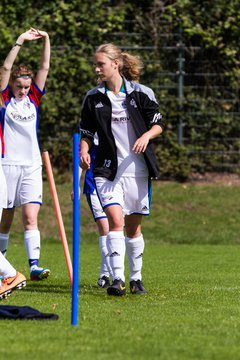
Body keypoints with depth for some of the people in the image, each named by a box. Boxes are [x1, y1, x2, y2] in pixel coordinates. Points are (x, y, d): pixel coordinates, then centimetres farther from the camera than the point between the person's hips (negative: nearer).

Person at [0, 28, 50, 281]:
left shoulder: (33, 98, 10)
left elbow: (44, 68, 7)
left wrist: (46, 41, -2)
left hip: (31, 165, 3)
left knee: (31, 217, -9)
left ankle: (34, 265, -18)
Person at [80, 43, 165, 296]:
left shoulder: (141, 93, -1)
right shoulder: (93, 97, 4)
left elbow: (158, 124, 3)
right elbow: (86, 132, 11)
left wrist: (146, 136, -17)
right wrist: (84, 151, -7)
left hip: (137, 169, 0)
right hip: (107, 170, 0)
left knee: (133, 227, 8)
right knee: (116, 220, -17)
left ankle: (136, 278, 22)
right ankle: (117, 279, -20)